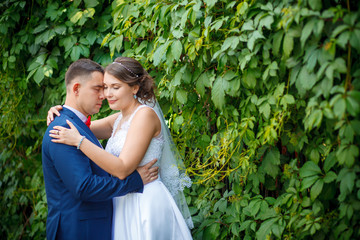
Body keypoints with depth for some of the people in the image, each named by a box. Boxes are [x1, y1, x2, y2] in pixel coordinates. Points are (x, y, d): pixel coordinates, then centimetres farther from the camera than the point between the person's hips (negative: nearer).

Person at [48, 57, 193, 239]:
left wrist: (79, 141, -22)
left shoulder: (145, 114, -14)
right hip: (123, 203, 8)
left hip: (145, 204, -8)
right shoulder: (119, 119, 13)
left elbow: (122, 169, -21)